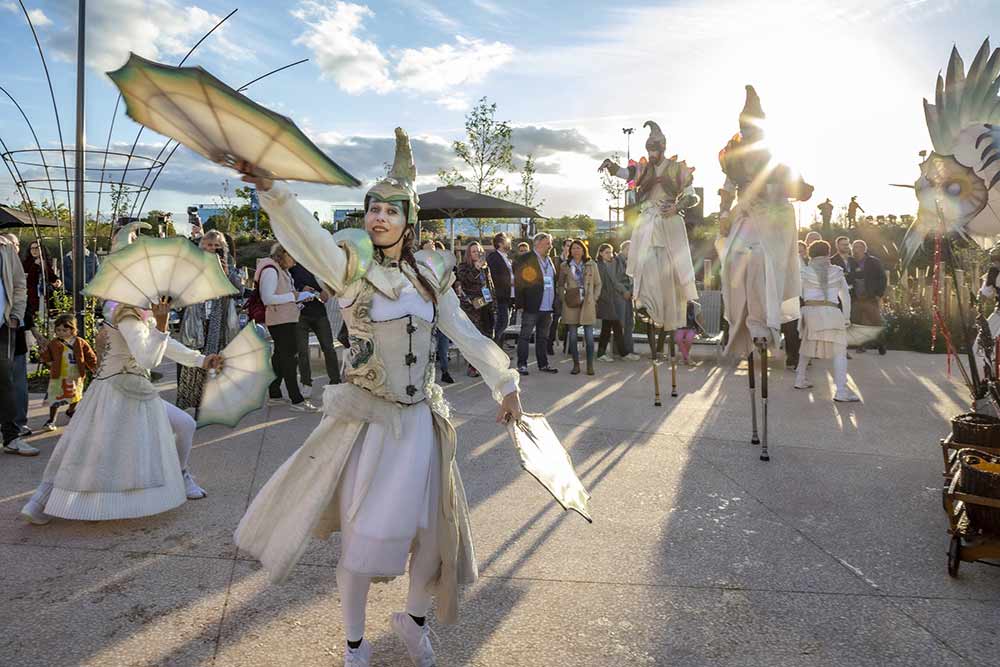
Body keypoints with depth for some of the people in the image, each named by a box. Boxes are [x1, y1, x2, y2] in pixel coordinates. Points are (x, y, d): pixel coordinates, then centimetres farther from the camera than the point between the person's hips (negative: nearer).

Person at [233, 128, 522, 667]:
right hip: (366, 418, -4)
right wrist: (269, 187, -46)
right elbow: (304, 232, -28)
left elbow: (465, 334, 10)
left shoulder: (429, 273, 4)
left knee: (428, 528, 12)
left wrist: (504, 384, 11)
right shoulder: (350, 266, -8)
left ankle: (415, 620, 40)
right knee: (363, 535, 6)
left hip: (420, 417, 4)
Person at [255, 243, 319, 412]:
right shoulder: (270, 270, -14)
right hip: (280, 321, -11)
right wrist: (292, 296, -19)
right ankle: (296, 401, -10)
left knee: (281, 356, 16)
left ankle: (274, 395, 26)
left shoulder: (282, 270, 17)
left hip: (287, 319, 11)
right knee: (289, 357, -11)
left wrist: (301, 296, 6)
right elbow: (267, 298, -22)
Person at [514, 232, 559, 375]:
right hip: (531, 306, -7)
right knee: (525, 336, 0)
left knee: (543, 337, 14)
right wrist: (520, 304, -13)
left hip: (547, 308, 7)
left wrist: (554, 304, 13)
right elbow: (519, 282, -9)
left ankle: (543, 364, 21)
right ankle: (521, 365, 5)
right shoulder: (525, 259, -7)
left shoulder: (549, 261, 15)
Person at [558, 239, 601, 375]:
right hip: (571, 304, 1)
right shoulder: (565, 266, 7)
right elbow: (560, 284, 14)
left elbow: (598, 284, 11)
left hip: (588, 304, -1)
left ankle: (590, 365, 7)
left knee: (589, 336, -2)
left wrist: (594, 298, 2)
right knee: (572, 335, 3)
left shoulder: (592, 265, 5)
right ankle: (576, 365, 12)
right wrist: (563, 297, 2)